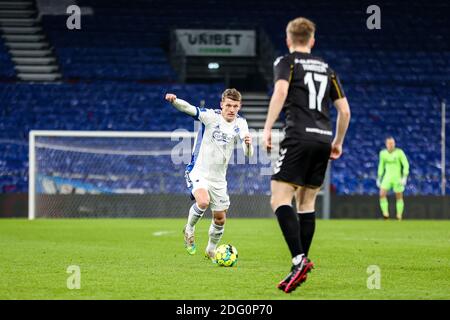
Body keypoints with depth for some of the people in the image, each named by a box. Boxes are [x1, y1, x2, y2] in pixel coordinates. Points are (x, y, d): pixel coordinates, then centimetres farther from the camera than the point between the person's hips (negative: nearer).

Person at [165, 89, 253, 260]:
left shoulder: (240, 124, -1)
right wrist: (174, 100, -50)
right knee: (203, 202, -31)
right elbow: (189, 109, -29)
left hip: (218, 178, 5)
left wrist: (248, 144, -33)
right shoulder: (211, 116, -12)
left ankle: (211, 250, 34)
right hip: (199, 172, -5)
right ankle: (189, 229, -2)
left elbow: (248, 154, -9)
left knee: (220, 219, 9)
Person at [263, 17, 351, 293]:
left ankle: (299, 260, -27)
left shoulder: (286, 62, 5)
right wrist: (338, 142, 29)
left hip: (299, 137, -6)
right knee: (306, 203, 14)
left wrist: (268, 128, -16)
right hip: (324, 138, 6)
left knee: (280, 199, -10)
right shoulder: (326, 69, 20)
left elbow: (280, 91, -15)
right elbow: (344, 110, 17)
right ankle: (302, 265, 11)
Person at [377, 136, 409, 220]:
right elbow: (381, 166, 14)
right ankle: (385, 213, -10)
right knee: (382, 194, -16)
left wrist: (405, 177, -18)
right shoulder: (383, 153, 1)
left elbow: (406, 165, -10)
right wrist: (379, 178, 13)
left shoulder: (399, 152, -12)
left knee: (399, 197, 4)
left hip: (397, 177, -3)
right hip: (387, 177, 3)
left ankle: (399, 216, 18)